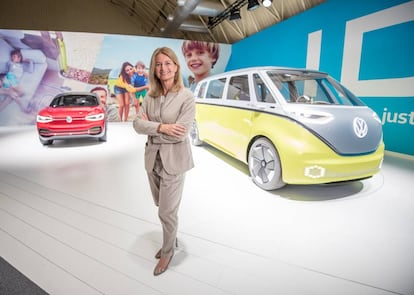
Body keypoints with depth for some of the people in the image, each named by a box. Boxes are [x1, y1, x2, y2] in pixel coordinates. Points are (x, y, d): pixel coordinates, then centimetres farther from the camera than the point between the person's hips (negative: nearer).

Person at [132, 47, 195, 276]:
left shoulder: (187, 97, -13)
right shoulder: (150, 96, 3)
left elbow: (180, 133, -20)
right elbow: (137, 124, -5)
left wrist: (150, 127, -11)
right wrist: (161, 127, -22)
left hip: (174, 160, -5)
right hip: (152, 158, 6)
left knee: (167, 211, 6)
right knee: (162, 206, 20)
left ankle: (168, 251, 32)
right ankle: (171, 237, 46)